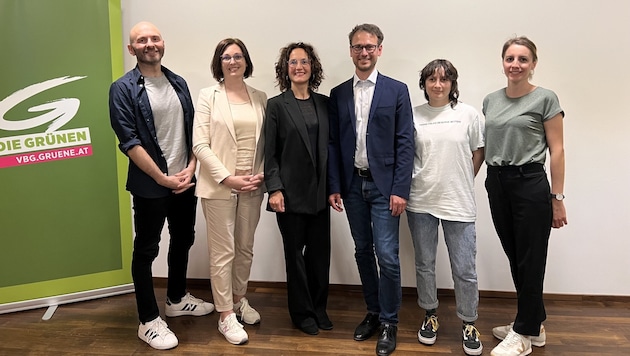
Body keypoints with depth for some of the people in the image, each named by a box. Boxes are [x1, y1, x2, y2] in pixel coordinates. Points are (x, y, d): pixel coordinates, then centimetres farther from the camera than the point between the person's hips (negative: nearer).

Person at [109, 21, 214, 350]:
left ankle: (177, 299, 38)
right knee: (146, 249, 5)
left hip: (185, 181, 6)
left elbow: (193, 130, 8)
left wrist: (190, 168, -5)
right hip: (149, 186, -6)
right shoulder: (123, 89, -8)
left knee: (183, 240, 17)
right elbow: (129, 142, -14)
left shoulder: (178, 83, 8)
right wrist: (163, 179, -16)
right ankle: (148, 321, 18)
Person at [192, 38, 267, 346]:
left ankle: (239, 300, 35)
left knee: (245, 248, 15)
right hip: (219, 186, -3)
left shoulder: (260, 98, 7)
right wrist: (227, 178, -15)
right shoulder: (208, 96, -2)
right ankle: (226, 315, 16)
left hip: (252, 187, 4)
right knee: (223, 252, 3)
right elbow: (200, 144, -8)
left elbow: (267, 143, 8)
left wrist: (262, 174, -7)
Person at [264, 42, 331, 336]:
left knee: (320, 251, 8)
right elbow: (269, 153, -5)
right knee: (295, 253, 8)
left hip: (319, 191, 3)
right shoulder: (277, 105, -2)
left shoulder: (324, 103, 8)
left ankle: (319, 308, 27)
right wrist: (274, 189, -12)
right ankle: (302, 312, 24)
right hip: (291, 192, -3)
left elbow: (331, 147, 9)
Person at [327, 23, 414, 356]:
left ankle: (389, 322, 14)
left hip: (384, 185, -3)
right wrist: (334, 186, 1)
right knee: (363, 252, 12)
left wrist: (400, 189, -11)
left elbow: (405, 143, -5)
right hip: (352, 185, 3)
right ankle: (373, 312, 29)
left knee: (387, 255, -4)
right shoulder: (338, 93, 8)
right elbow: (333, 143, 7)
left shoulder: (397, 90, 0)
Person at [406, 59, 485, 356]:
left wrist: (463, 182, 4)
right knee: (424, 264, 14)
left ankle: (468, 324, 24)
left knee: (464, 269, 4)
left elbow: (478, 152, 8)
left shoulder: (468, 114, 0)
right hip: (421, 202, 1)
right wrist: (405, 187, 1)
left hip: (458, 203, -1)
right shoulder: (413, 115, 2)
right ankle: (430, 316, 33)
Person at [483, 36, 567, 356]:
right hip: (497, 185, 6)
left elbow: (557, 150, -6)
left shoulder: (545, 99, -5)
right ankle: (534, 325, 31)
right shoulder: (490, 101, 10)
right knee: (515, 259, 14)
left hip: (530, 184, -5)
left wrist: (557, 198, -9)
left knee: (530, 262, 4)